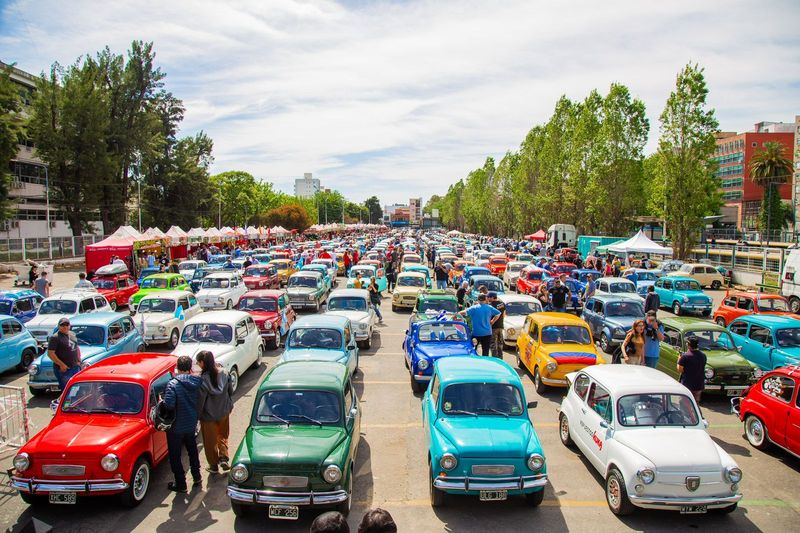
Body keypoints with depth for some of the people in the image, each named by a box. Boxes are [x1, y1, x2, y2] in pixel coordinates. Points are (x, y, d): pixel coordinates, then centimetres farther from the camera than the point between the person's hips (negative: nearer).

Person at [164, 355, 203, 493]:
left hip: (176, 426, -5)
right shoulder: (198, 382, -7)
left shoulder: (173, 384, -22)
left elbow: (169, 404, -29)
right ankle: (196, 477, 34)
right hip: (191, 423, 5)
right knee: (192, 450, 25)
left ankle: (180, 484, 19)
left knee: (175, 456, 11)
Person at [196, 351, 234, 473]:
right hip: (224, 412, 4)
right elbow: (230, 391, 0)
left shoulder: (203, 379, -27)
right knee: (222, 436, 27)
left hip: (208, 416, -4)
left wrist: (196, 416, -5)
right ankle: (224, 458, 15)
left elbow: (200, 400, -20)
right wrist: (229, 405, 16)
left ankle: (213, 466, 30)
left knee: (210, 441, 17)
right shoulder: (223, 372, -12)